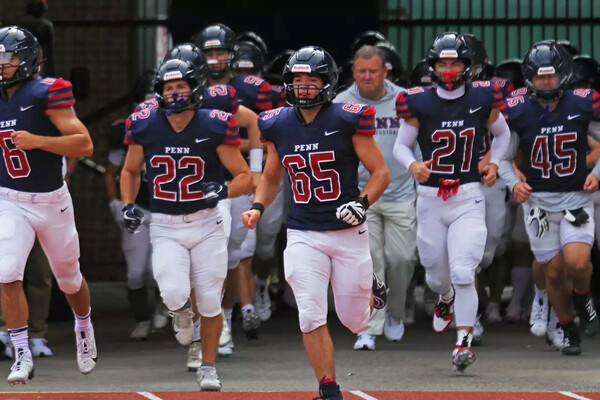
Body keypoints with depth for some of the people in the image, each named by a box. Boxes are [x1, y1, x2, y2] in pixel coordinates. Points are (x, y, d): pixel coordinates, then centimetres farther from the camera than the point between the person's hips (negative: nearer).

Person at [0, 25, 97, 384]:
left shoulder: (45, 94, -17)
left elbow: (84, 144, -22)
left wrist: (37, 141, -31)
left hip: (53, 201, -3)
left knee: (69, 278, 17)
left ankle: (84, 328, 48)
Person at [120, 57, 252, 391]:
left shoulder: (213, 127, -10)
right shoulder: (145, 127, -4)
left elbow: (245, 177, -5)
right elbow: (130, 171, 14)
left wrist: (224, 191, -24)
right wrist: (128, 206, -1)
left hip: (206, 225, 0)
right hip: (165, 228, 0)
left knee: (210, 303, 2)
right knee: (175, 295, -18)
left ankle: (209, 367, 23)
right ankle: (182, 312, 21)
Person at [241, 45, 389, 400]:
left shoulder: (347, 121, -9)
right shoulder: (278, 125, 2)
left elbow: (381, 173, -5)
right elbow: (271, 178, 17)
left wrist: (362, 202, -22)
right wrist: (258, 207, -2)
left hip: (349, 234, -2)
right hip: (304, 235, 2)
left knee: (353, 320, 7)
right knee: (312, 318, -10)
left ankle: (369, 286, 42)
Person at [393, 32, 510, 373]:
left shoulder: (482, 99, -3)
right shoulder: (420, 104, -6)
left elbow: (502, 134, 15)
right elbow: (401, 145, 4)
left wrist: (494, 164, 0)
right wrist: (412, 165, -16)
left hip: (468, 198, -1)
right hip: (430, 199, 1)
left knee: (462, 272, -16)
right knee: (437, 274, 15)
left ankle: (465, 340, -7)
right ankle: (446, 299, 52)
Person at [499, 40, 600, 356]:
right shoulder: (518, 111, -5)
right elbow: (504, 157, 6)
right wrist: (514, 183, -11)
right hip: (538, 200, 1)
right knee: (554, 272, 3)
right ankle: (567, 329, 25)